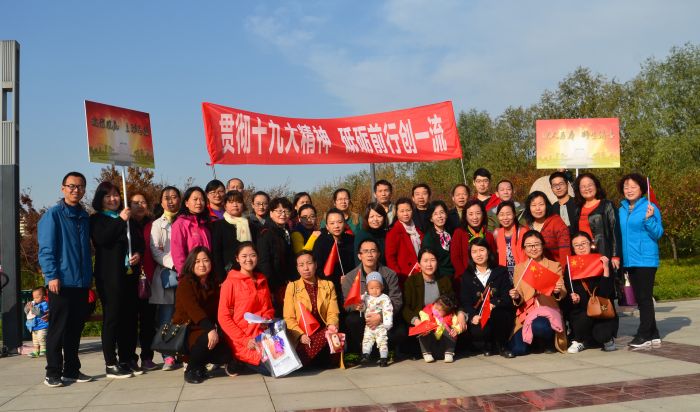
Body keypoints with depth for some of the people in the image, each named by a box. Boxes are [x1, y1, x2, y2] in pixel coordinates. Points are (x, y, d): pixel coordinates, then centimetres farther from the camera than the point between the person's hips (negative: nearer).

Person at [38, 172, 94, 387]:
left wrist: (89, 276, 12)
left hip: (82, 282, 6)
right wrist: (52, 276, -17)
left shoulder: (84, 217, 14)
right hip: (61, 282, -6)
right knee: (58, 329, 0)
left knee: (75, 329, 11)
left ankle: (72, 370, 20)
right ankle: (53, 373, 8)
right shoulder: (53, 215, -4)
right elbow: (46, 249, -9)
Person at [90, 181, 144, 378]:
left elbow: (139, 241, 19)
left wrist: (138, 253, -1)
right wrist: (120, 220, -14)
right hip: (109, 275, -5)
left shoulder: (127, 219, 19)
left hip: (129, 273, 5)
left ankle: (127, 359, 13)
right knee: (112, 317, -5)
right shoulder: (96, 220, 5)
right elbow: (102, 239, -14)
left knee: (130, 317, 5)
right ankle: (111, 364, 0)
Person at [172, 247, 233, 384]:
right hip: (186, 330, -5)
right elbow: (193, 309, -26)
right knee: (208, 339, -33)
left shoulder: (214, 283, 9)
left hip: (206, 329, 5)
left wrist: (215, 328, -16)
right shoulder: (185, 283, -10)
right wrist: (210, 329, -39)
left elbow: (216, 310, 3)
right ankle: (191, 369, -7)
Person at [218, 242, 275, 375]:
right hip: (241, 342, -6)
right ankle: (239, 363, 4)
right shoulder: (230, 283, -5)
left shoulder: (262, 280, 13)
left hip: (263, 335, 6)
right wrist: (245, 340, -13)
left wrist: (267, 319, -4)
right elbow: (223, 317, -8)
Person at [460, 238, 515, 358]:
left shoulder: (501, 271, 7)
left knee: (497, 313, -36)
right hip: (478, 317, 1)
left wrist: (494, 304, -24)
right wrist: (473, 316, -19)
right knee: (477, 332, -32)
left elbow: (508, 297, -5)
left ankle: (502, 346, -7)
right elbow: (465, 302, 1)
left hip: (501, 316, -1)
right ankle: (489, 344, 8)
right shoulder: (467, 276, 11)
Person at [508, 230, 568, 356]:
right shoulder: (519, 268, 11)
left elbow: (563, 294, 2)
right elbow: (519, 300, 9)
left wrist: (558, 292, -20)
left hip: (548, 310, -2)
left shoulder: (555, 266, 7)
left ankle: (549, 343, 0)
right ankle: (534, 340, 18)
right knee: (517, 350, -19)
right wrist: (516, 298, -14)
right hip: (526, 313, 2)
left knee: (539, 326, -38)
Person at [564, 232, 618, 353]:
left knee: (602, 335, -28)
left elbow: (607, 293, -15)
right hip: (580, 315, 2)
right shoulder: (570, 267, 3)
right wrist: (572, 297, -18)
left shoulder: (602, 263, -4)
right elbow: (568, 293, 5)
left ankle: (607, 339, 12)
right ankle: (578, 341, -2)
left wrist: (606, 269, -21)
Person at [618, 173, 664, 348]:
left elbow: (658, 234, -11)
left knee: (645, 297, -3)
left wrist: (649, 219, -25)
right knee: (640, 298, 11)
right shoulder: (622, 210, 10)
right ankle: (653, 335, 21)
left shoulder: (650, 208, -8)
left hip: (646, 260, -7)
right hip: (629, 260, 7)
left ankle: (644, 335, 3)